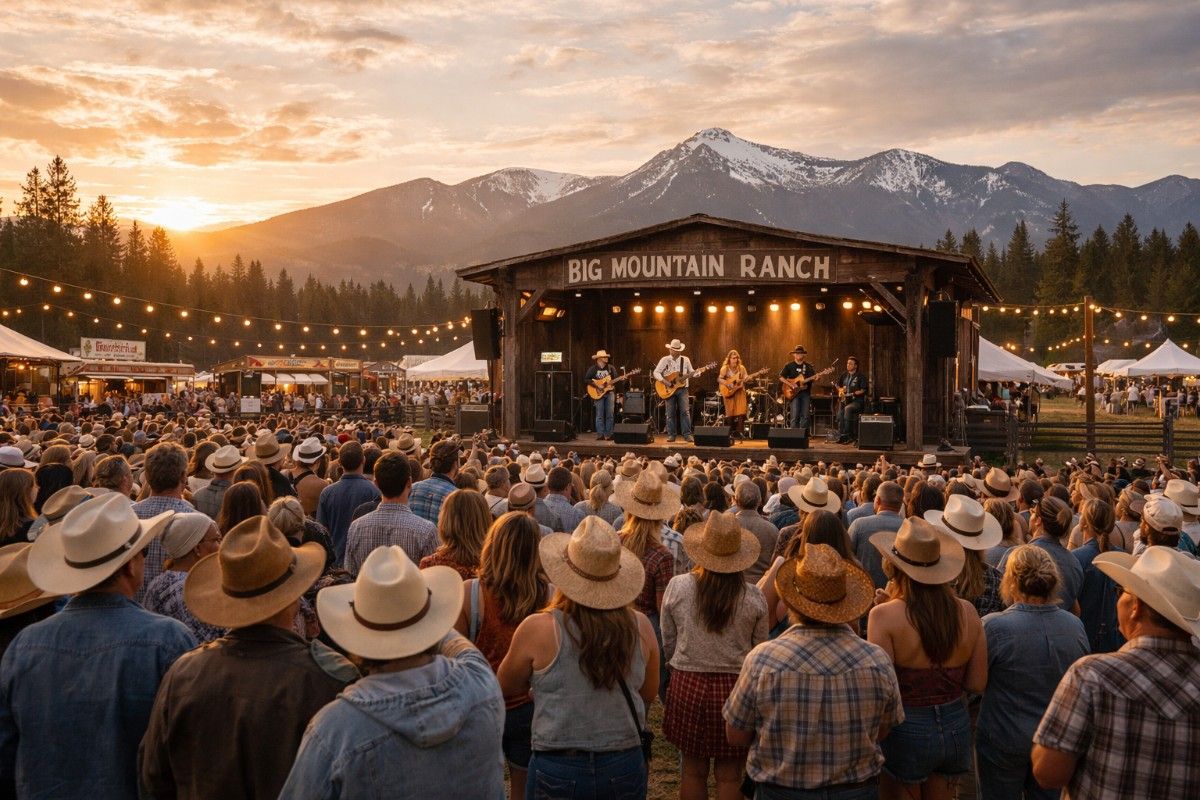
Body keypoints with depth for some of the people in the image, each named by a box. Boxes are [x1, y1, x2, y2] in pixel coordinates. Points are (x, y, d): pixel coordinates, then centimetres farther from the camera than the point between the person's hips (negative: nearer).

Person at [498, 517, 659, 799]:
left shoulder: (537, 630, -17)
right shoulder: (641, 627, -10)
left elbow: (506, 686, 2)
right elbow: (649, 693, 6)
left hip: (557, 771, -2)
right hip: (626, 767, 2)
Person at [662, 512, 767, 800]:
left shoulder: (677, 587, -9)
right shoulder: (753, 597, -10)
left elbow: (668, 644, 2)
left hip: (688, 686, 1)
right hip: (736, 687, 0)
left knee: (693, 771, 16)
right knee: (729, 776, 12)